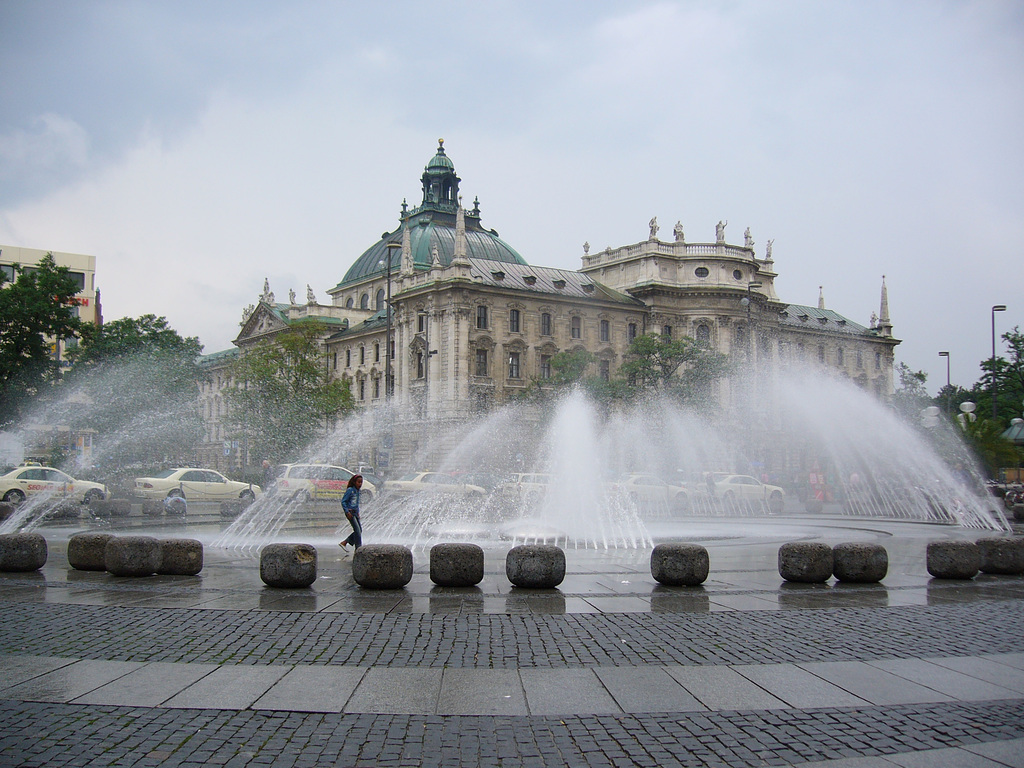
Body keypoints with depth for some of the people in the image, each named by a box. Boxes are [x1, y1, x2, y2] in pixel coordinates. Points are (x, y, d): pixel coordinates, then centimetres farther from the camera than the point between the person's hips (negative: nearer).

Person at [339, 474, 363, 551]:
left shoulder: (357, 491, 13)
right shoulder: (350, 490, -11)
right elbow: (343, 501, -13)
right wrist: (347, 512, -19)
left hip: (355, 512, 9)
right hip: (350, 512, -9)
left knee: (359, 530, 7)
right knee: (357, 530, -12)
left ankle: (344, 543, 14)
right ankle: (358, 548, -7)